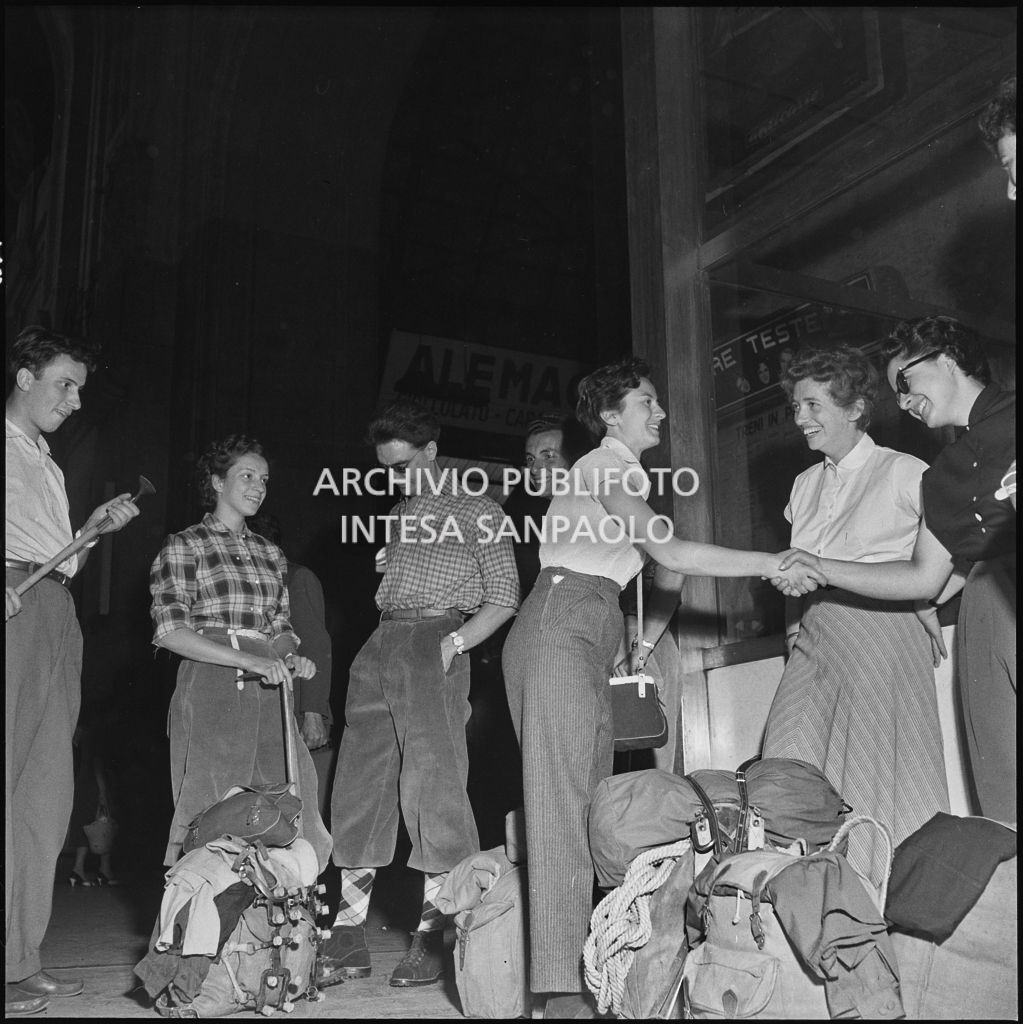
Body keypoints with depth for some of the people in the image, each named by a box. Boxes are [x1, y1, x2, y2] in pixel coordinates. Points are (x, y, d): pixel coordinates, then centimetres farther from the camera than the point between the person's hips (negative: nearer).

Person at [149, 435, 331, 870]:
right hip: (211, 686, -5)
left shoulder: (270, 553, 19)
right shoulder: (184, 546, 2)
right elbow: (170, 630, -8)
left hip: (267, 689, 5)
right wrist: (250, 660, -18)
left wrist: (291, 658, -2)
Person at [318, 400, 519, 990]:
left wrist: (453, 644, -12)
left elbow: (504, 598, 0)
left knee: (433, 787, -11)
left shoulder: (477, 512, 5)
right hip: (379, 648, 6)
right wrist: (382, 647, 9)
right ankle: (348, 942, 5)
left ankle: (435, 939, -5)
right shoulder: (402, 513, 24)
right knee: (358, 792, 1)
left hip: (432, 641, -6)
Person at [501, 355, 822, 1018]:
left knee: (593, 798, 3)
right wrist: (773, 564, -17)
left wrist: (644, 644, 23)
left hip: (593, 640, 9)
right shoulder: (604, 468, -5)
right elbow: (670, 550, -19)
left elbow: (667, 575, 33)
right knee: (562, 799, -15)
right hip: (559, 629, -9)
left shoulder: (625, 477, 24)